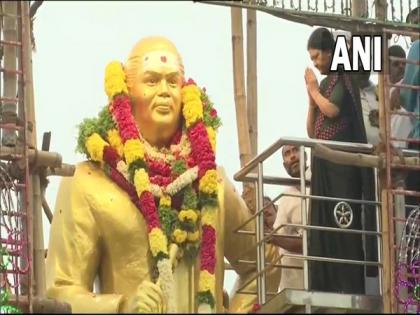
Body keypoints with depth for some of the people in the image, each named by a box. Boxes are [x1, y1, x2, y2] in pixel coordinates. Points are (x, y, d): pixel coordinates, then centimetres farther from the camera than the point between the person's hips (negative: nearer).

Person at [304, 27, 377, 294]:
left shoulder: (343, 80, -3)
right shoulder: (323, 85, 19)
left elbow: (332, 110, -20)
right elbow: (311, 131, 18)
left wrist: (314, 89, -5)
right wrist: (311, 99, 5)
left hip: (341, 162, -8)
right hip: (323, 164, 8)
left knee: (344, 223, -13)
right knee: (323, 225, 3)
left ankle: (351, 286, -17)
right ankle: (327, 287, 2)